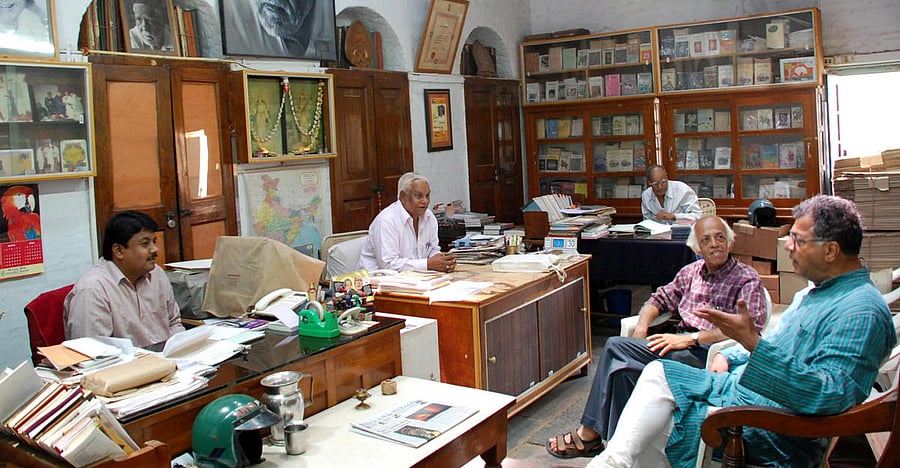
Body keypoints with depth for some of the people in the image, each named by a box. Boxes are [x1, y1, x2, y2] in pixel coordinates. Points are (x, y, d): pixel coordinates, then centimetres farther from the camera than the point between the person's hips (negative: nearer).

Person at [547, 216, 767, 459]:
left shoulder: (747, 280, 0)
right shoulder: (692, 271, 19)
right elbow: (661, 298, 25)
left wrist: (690, 338, -21)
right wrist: (642, 324, 2)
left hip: (708, 352, -6)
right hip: (681, 343, 6)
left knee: (617, 347, -24)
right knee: (621, 366, -25)